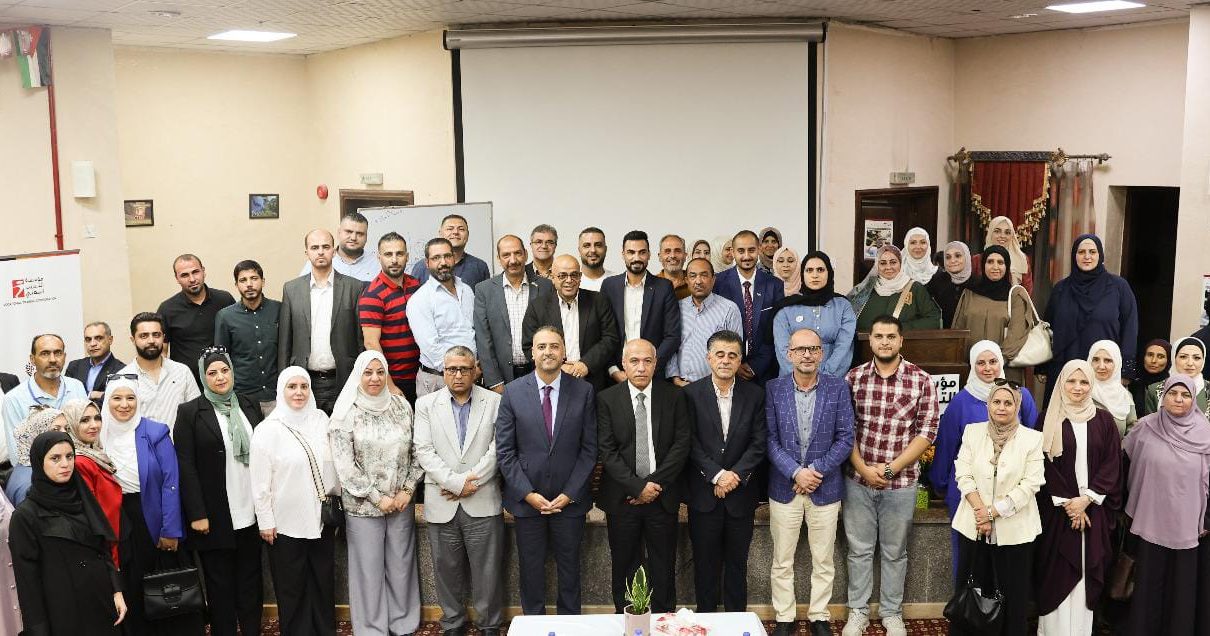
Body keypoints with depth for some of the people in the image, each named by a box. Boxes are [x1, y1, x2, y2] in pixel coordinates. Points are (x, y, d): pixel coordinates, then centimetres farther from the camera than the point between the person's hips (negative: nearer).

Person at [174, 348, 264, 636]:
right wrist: (197, 514, -12)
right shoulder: (190, 412, -4)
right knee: (220, 586, 7)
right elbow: (185, 467, -7)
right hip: (214, 517, -3)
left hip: (251, 514, 3)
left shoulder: (251, 406, 8)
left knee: (251, 583, 11)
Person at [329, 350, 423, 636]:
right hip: (363, 506, -3)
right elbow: (345, 465, -10)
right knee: (369, 571, 6)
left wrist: (408, 489, -3)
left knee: (402, 567, 11)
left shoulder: (401, 406, 2)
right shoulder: (346, 413, -7)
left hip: (401, 503, 3)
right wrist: (377, 498, -11)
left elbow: (416, 452, 7)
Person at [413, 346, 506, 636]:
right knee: (447, 569, 10)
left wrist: (469, 483, -11)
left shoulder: (494, 402, 3)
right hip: (442, 503, 1)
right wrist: (456, 482, -12)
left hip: (483, 502, -1)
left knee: (488, 570, 3)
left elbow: (497, 448, -4)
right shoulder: (426, 405, 6)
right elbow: (424, 451, -3)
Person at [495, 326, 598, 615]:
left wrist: (569, 494, -9)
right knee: (531, 568, 11)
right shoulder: (513, 391, -3)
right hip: (526, 499, 0)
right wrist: (528, 493, -10)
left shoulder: (583, 391, -3)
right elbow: (504, 450, -3)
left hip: (569, 500, 0)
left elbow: (589, 448, -3)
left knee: (569, 567, 13)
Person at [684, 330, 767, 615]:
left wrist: (735, 475, -12)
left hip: (741, 493, 1)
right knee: (705, 563, 9)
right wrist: (716, 475, -15)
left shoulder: (754, 395, 2)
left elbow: (758, 443, -2)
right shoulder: (691, 394, -4)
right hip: (703, 493, -1)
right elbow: (691, 443, -8)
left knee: (737, 562, 11)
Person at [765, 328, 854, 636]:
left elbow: (845, 438, -4)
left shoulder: (838, 388, -3)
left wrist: (816, 470, -13)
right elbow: (770, 439, -4)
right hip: (784, 487, 0)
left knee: (823, 561, 11)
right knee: (782, 561, 9)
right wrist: (796, 472, -15)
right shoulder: (773, 389, -2)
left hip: (825, 487, 0)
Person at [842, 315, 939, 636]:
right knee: (859, 549, 11)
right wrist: (863, 468, -10)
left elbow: (927, 431, -7)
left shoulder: (921, 380, -4)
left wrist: (891, 468, -12)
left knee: (895, 552, 13)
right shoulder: (853, 378, 0)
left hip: (901, 482, -1)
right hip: (858, 480, 1)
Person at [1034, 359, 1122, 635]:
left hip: (1093, 509, 1)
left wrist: (1086, 499, -9)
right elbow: (1045, 465, -3)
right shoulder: (1050, 420, 1)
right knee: (1058, 574, -1)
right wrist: (1067, 502, -11)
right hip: (1057, 509, -1)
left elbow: (1112, 465, 1)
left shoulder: (1103, 420, 6)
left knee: (1086, 573, 3)